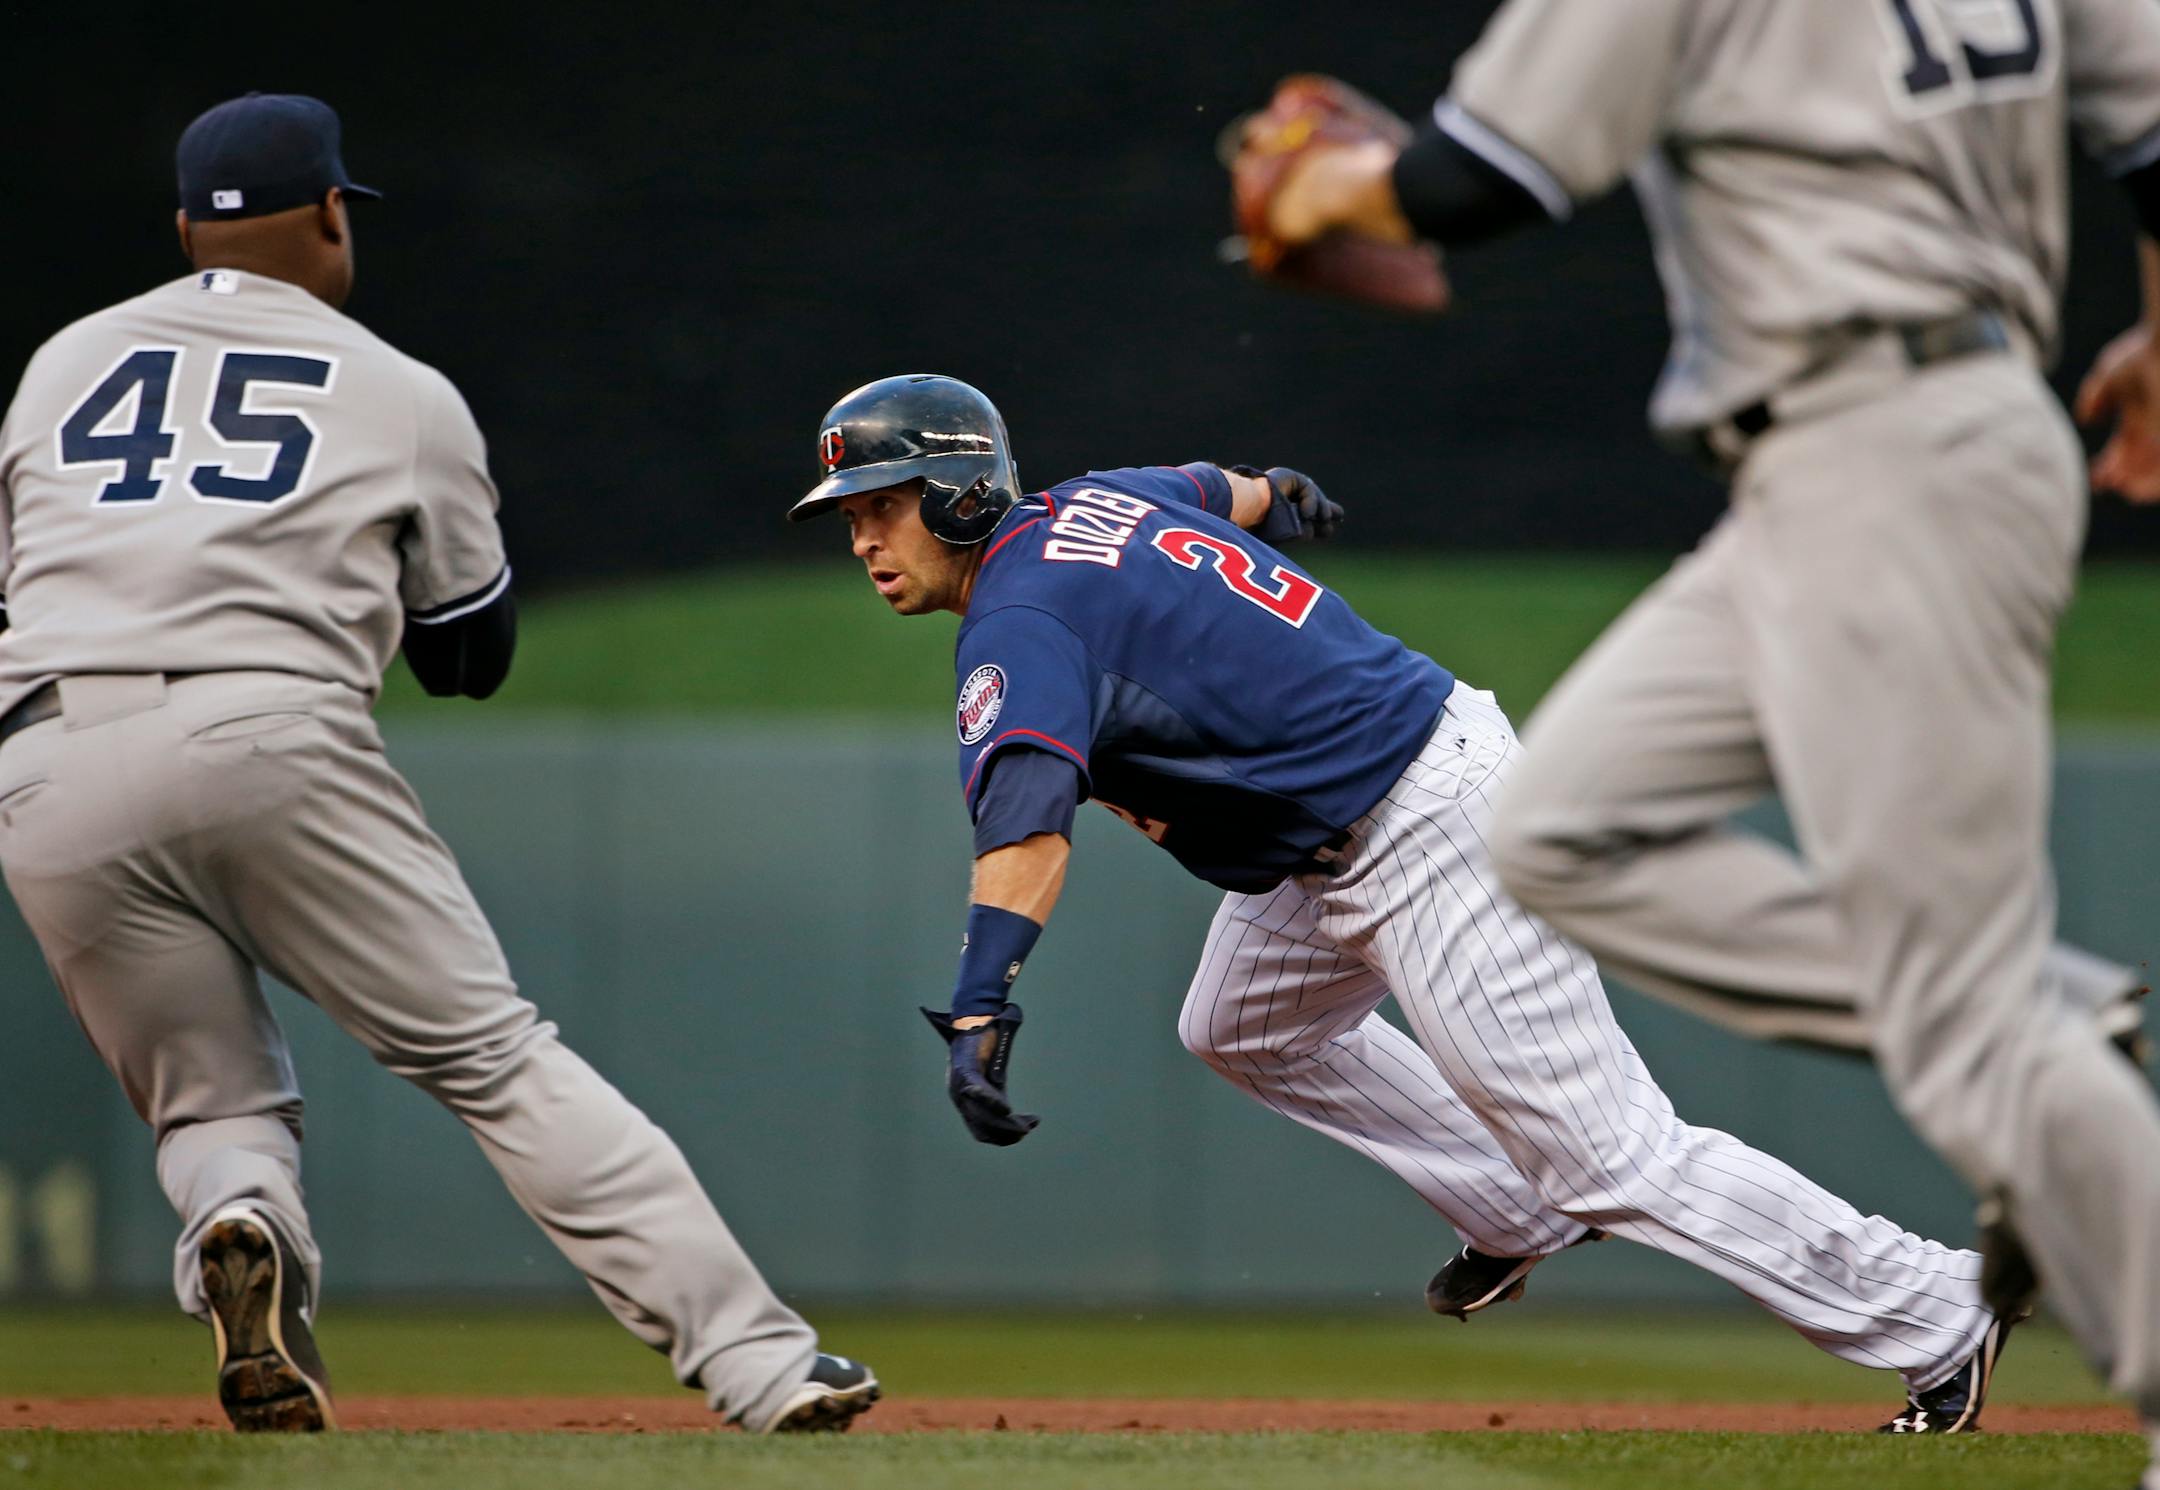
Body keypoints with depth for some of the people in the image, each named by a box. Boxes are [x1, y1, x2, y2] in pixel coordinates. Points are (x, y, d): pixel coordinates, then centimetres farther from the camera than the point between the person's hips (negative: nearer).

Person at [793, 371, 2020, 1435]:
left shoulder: (1019, 619, -19)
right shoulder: (1092, 500, 9)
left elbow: (1028, 810, -38)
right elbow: (1223, 489, 32)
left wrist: (982, 1002, -50)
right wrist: (1275, 498, 56)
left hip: (1435, 844, -11)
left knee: (1615, 1157, -8)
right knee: (1243, 1031, 29)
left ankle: (1940, 1314, -2)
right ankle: (1517, 1216, 37)